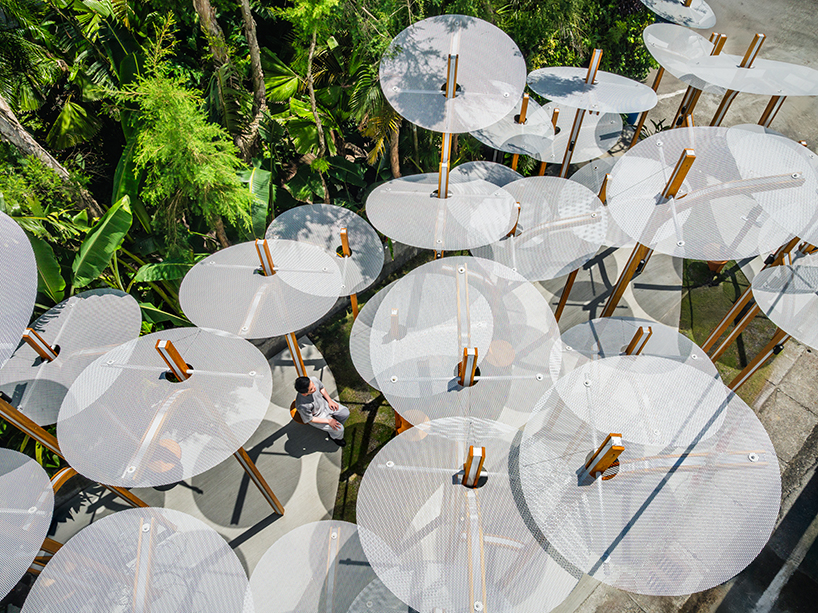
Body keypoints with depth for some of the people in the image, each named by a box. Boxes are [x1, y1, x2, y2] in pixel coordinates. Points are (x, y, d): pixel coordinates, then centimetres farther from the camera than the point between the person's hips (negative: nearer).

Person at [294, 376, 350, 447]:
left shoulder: (314, 380, -30)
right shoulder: (302, 406, -42)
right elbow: (309, 419, -22)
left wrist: (330, 401, -7)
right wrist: (328, 421, -20)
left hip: (324, 403, 5)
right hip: (317, 416, -5)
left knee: (345, 413, 2)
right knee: (339, 429, -8)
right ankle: (335, 436, 28)